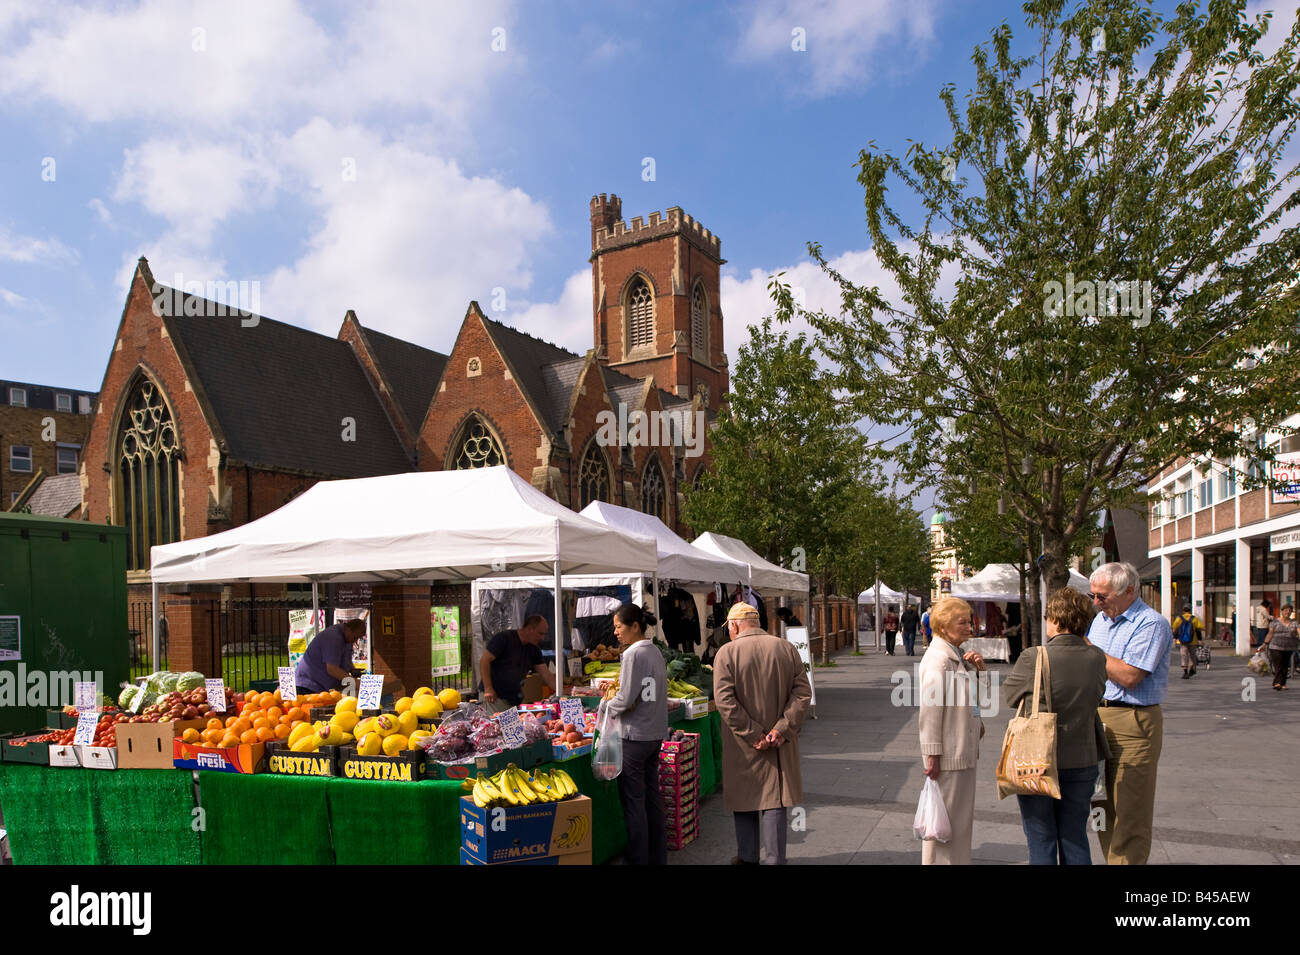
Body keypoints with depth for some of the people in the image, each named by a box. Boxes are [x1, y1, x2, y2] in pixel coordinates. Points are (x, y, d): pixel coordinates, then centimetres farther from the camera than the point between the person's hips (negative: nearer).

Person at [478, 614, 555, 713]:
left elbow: (546, 674, 5)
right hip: (495, 694, -6)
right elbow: (484, 661, -15)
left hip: (514, 697, 6)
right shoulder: (504, 638, -12)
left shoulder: (533, 650, 7)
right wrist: (488, 689, -20)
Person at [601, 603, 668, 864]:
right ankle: (658, 856, 24)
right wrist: (617, 697, 13)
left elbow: (626, 700, -20)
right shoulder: (655, 652, 10)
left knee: (633, 799, 1)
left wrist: (607, 706, -2)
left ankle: (638, 859, 9)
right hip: (656, 733, 9)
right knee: (652, 795, 15)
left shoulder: (633, 654, -16)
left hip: (635, 736, -9)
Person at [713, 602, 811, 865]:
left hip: (742, 745, -2)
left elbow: (724, 700, -17)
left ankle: (747, 858, 27)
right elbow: (803, 692, -4)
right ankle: (775, 859, 8)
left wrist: (752, 735, -14)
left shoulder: (726, 653, -9)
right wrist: (782, 728, -9)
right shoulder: (787, 648, 1)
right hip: (779, 744, 2)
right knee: (774, 802, 8)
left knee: (745, 798, 14)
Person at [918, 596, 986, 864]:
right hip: (948, 754, -10)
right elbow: (930, 709, -22)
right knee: (944, 818, 2)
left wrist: (978, 669, 1)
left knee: (962, 817, 20)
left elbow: (972, 697, 21)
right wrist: (932, 754, -22)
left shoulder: (958, 655, 10)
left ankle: (958, 860, 33)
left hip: (964, 749, 10)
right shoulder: (938, 658, -20)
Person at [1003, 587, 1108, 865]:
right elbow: (1096, 695, 6)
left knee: (1041, 842, 10)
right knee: (1075, 839, 18)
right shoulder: (1097, 658, -8)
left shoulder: (1033, 659, -20)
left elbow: (1008, 696, -7)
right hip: (1082, 761, 4)